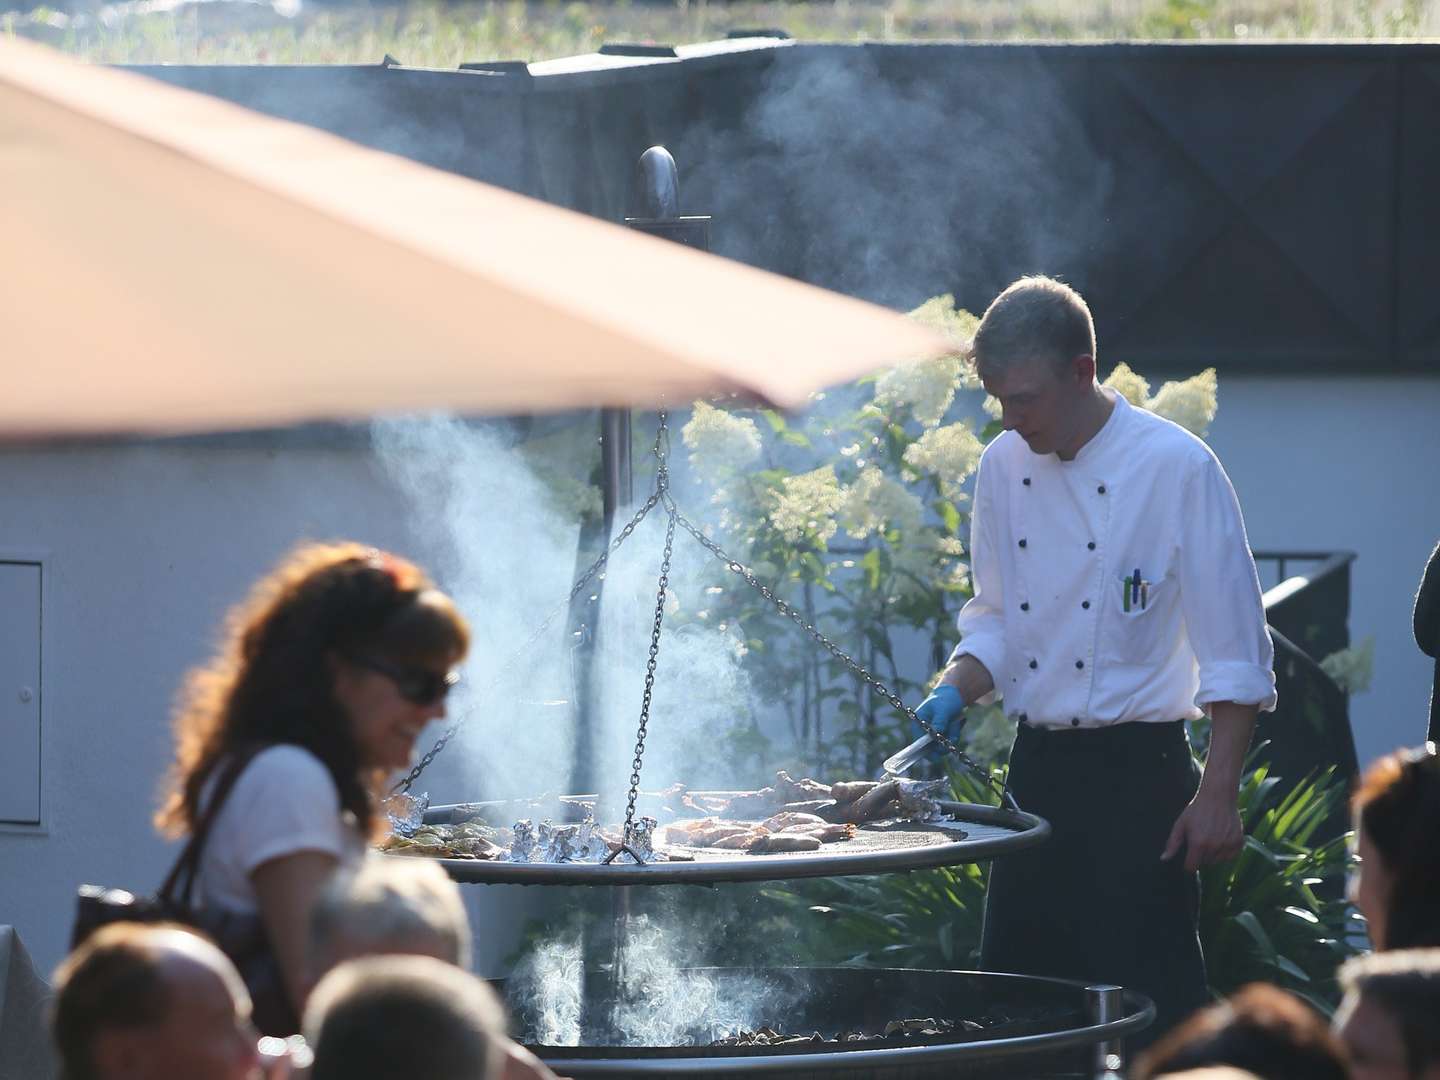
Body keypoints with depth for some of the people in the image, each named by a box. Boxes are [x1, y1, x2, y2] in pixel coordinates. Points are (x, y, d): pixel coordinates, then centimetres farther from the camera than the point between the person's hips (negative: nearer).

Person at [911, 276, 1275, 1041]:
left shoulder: (1176, 468, -11)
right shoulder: (1004, 468, 8)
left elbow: (1234, 654, -9)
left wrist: (1218, 797, -13)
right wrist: (955, 693, -1)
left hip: (1139, 773, -6)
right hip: (1039, 770, 6)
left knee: (1152, 1005, -10)